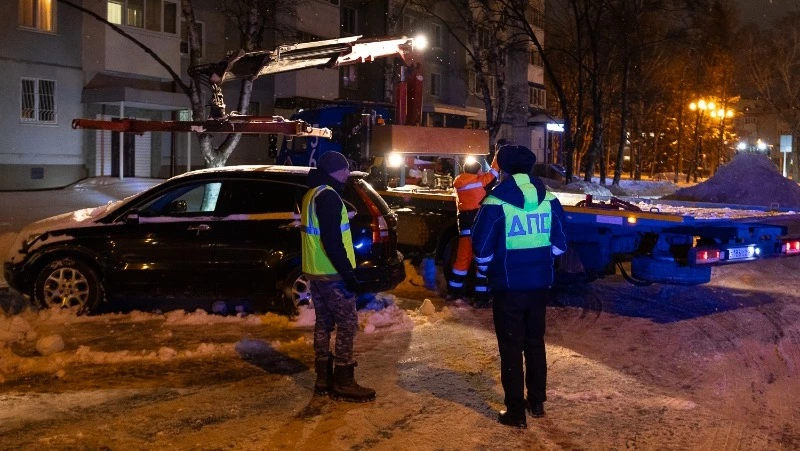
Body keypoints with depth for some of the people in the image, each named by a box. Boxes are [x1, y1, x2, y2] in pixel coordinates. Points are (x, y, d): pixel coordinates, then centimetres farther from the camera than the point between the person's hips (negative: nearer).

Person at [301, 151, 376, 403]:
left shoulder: (312, 194, 15)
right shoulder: (328, 196, -17)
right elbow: (332, 241, -23)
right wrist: (348, 272, -21)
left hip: (315, 271, 10)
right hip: (332, 273, -10)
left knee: (324, 323, 14)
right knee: (347, 325, -3)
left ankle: (323, 379, 19)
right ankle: (343, 384, 1)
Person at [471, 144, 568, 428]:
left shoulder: (495, 203, -13)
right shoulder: (550, 200, 1)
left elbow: (482, 249, -9)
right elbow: (559, 244, 7)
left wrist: (488, 269, 12)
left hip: (508, 286, -5)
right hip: (539, 283, 5)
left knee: (511, 348, 5)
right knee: (535, 342, 20)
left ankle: (516, 412, 11)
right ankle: (537, 402, 30)